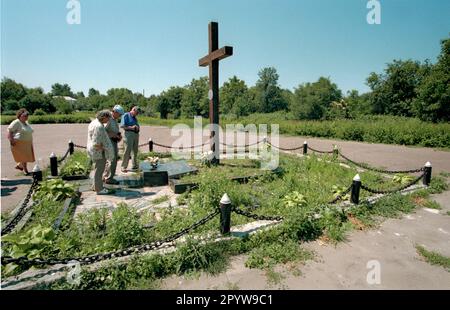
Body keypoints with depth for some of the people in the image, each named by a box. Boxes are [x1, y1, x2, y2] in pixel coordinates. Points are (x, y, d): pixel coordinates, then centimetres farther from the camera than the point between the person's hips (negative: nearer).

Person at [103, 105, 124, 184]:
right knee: (112, 161, -7)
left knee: (112, 160, 15)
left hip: (114, 141, 10)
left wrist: (119, 135, 4)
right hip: (110, 141, -10)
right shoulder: (108, 119, -16)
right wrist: (115, 135, -21)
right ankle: (109, 179, 4)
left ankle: (106, 177, 27)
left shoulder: (115, 120, 14)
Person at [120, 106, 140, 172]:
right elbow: (122, 125, -10)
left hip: (136, 134, 8)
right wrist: (131, 127, -18)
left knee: (135, 151, 11)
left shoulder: (134, 118, 21)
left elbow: (137, 125, 24)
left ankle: (134, 166, 20)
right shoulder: (126, 115, -1)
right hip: (129, 133, -7)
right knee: (127, 151, -9)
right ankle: (123, 167, -3)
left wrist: (138, 127, 2)